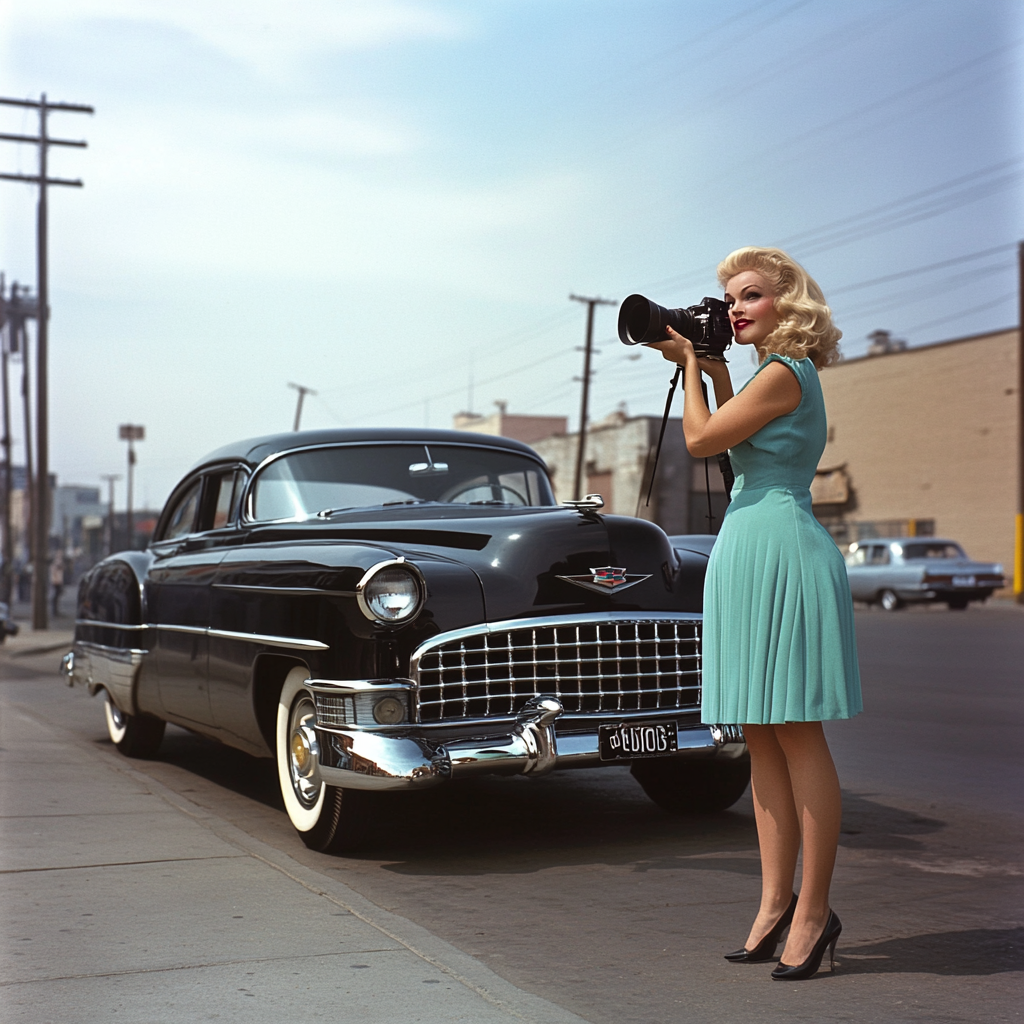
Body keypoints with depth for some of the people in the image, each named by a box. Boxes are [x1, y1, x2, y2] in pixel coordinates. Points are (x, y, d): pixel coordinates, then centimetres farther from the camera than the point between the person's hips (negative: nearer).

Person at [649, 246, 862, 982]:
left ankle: (815, 909, 0)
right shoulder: (787, 374, 19)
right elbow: (734, 439, 31)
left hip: (781, 553, -10)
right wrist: (712, 368, 24)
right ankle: (777, 903, 13)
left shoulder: (784, 373, -10)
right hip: (748, 557, 10)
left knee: (796, 733, -6)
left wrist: (690, 363, 4)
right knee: (762, 738, 8)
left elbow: (701, 440, -9)